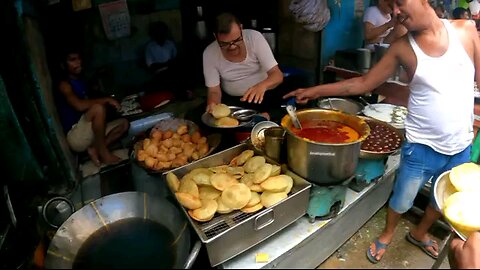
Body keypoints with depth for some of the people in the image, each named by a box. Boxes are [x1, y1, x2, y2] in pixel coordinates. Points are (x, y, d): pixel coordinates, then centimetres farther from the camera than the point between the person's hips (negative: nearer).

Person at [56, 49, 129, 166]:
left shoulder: (81, 81, 16)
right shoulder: (64, 85, -11)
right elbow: (80, 105, -29)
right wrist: (107, 100, -23)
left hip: (88, 132, 8)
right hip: (75, 136, -8)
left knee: (124, 123, 4)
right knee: (98, 108, -32)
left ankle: (95, 149, -8)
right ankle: (104, 153, -20)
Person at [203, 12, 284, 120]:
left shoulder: (255, 37, -18)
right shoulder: (209, 53, -15)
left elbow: (277, 75, -19)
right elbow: (214, 91, -9)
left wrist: (262, 86, -42)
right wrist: (213, 105, -33)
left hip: (264, 94, -1)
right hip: (231, 100, 2)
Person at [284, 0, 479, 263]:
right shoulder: (402, 48, -8)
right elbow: (364, 83, -5)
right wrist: (316, 91, -9)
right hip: (421, 146, -3)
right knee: (402, 200, 12)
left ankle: (419, 233, 52)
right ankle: (387, 235, 44)